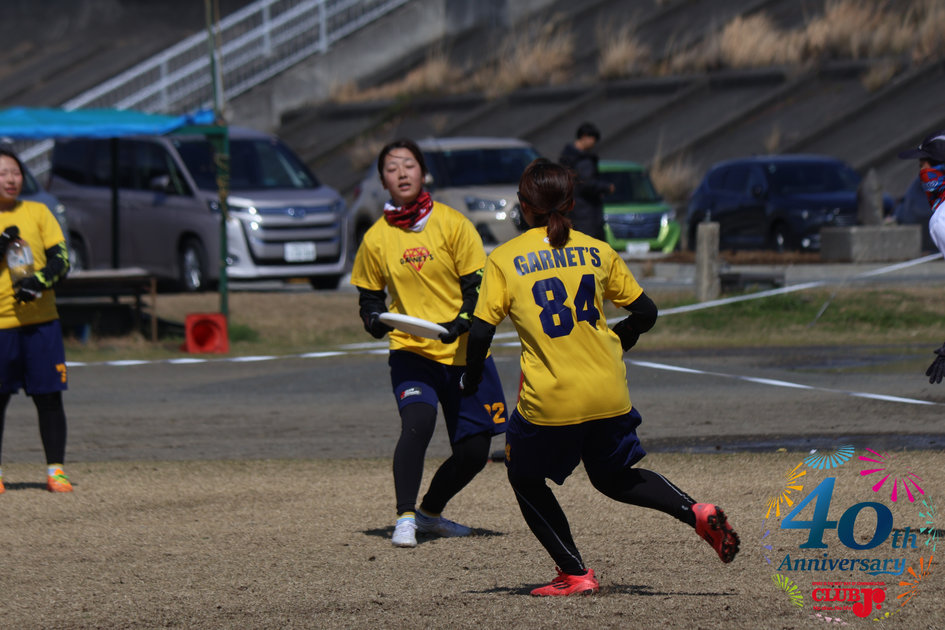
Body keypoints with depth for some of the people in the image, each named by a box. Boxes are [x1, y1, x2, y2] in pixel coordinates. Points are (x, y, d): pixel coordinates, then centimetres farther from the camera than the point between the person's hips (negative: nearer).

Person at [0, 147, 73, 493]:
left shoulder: (38, 212, 8)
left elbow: (61, 259, 3)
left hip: (40, 322, 1)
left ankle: (55, 470, 4)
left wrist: (40, 281, -15)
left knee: (49, 397, -1)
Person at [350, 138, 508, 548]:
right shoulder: (376, 239, 2)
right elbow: (369, 298, 12)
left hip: (464, 352, 1)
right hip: (411, 352, -1)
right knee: (417, 422, -29)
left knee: (474, 452, 4)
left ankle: (430, 512, 29)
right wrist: (375, 321, -11)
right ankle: (405, 518, -24)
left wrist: (459, 324, -23)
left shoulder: (452, 224, -4)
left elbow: (478, 287, -4)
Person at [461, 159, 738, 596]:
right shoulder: (597, 251, 6)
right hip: (608, 393, 4)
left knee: (526, 479, 21)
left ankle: (574, 573, 11)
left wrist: (470, 380, 8)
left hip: (549, 401, -4)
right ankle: (698, 513, 2)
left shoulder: (504, 259, -3)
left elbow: (481, 330, -9)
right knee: (614, 477, 25)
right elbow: (645, 313, 10)